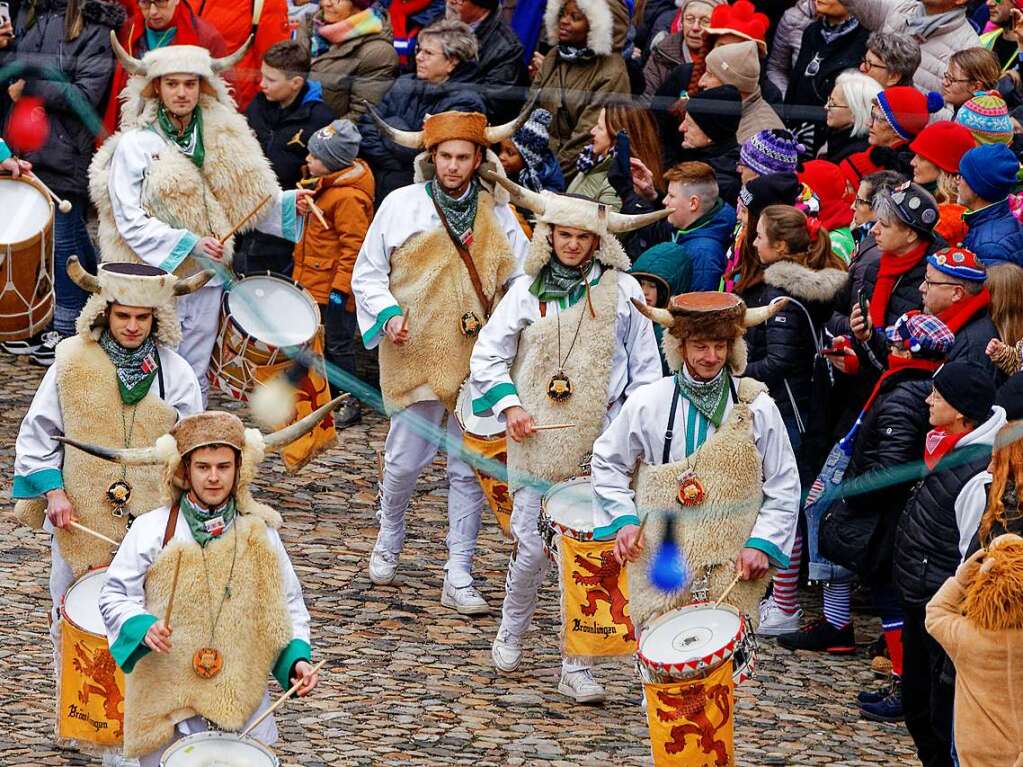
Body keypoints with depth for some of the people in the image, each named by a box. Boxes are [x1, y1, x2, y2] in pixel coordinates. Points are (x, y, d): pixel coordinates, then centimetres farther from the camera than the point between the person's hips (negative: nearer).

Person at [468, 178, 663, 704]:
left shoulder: (621, 291, 2)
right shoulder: (527, 291, 6)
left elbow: (646, 369, 7)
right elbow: (487, 356, 12)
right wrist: (508, 404, -2)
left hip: (599, 445, -1)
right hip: (537, 440, 1)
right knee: (533, 546, 1)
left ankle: (577, 667, 2)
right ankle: (511, 633, 29)